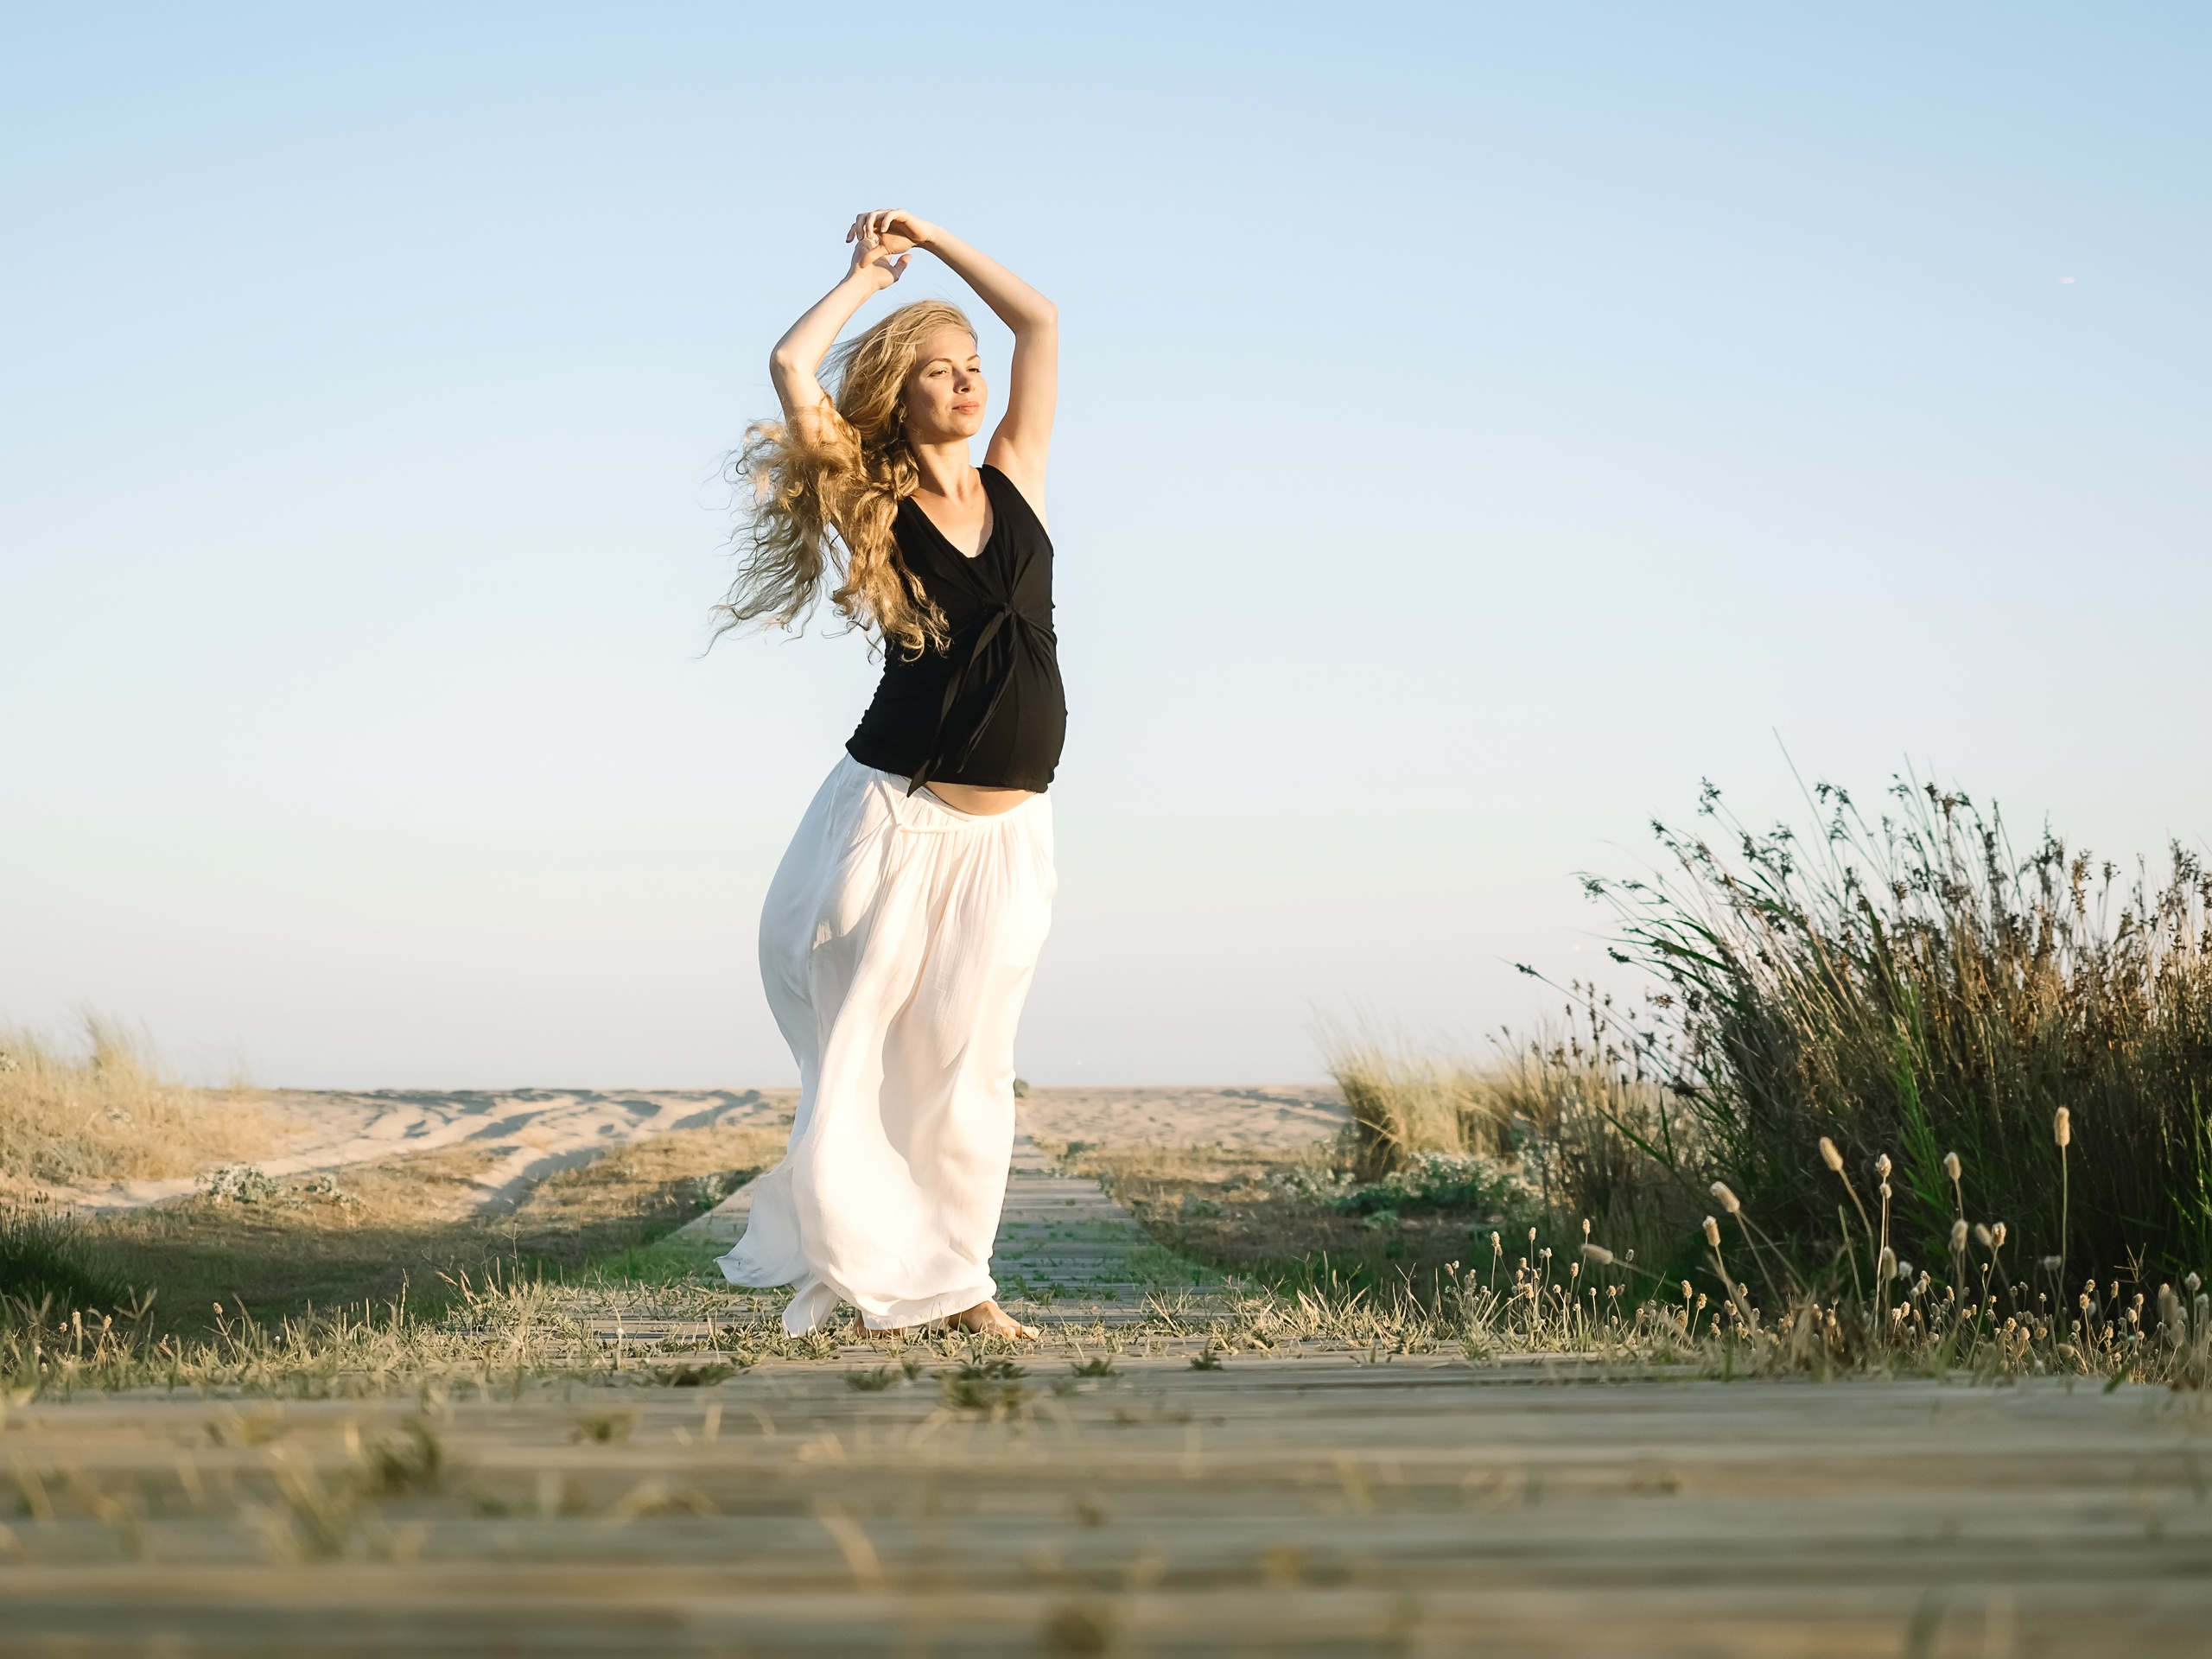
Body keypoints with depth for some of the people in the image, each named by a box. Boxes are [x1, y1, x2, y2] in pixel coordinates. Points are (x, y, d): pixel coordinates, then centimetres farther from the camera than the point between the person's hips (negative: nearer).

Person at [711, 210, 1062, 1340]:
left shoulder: (1014, 482, 9)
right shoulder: (874, 508, 0)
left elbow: (1039, 320, 14)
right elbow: (792, 367, -8)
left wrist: (931, 238, 16)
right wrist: (870, 274, 6)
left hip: (1006, 835, 3)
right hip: (894, 822, -3)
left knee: (966, 1062, 6)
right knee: (856, 1046, -1)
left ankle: (956, 1283, 12)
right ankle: (868, 1266, 10)